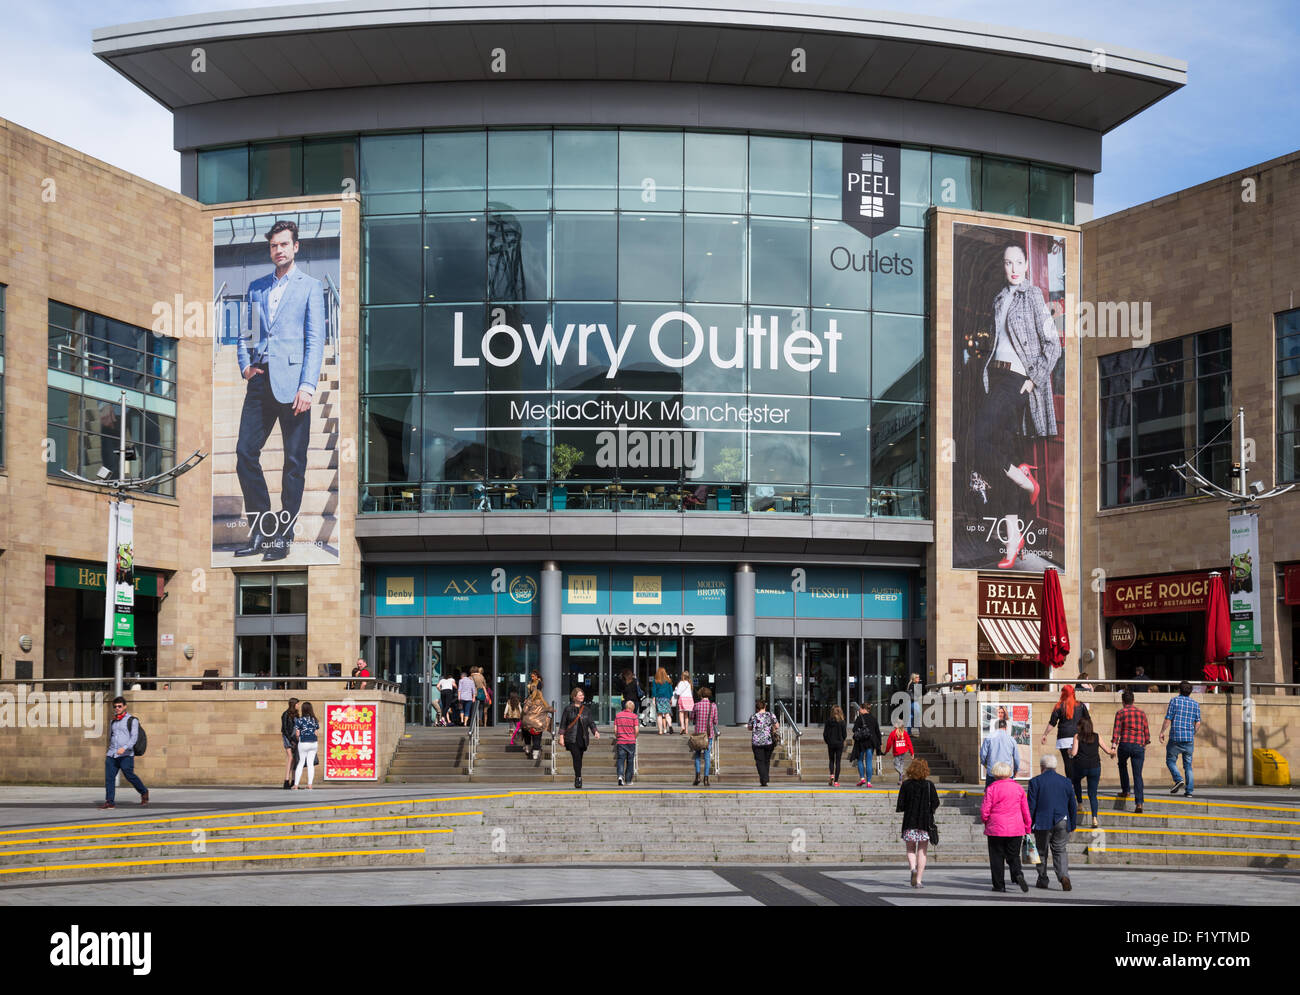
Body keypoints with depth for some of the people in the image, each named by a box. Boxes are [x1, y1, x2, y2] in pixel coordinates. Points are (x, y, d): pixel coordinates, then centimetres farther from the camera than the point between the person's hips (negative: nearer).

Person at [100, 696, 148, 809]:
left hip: (126, 755, -5)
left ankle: (144, 792, 20)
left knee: (130, 776, -4)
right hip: (112, 755, 5)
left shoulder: (132, 720, 2)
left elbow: (134, 737, -9)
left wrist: (124, 748, -23)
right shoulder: (113, 722, 20)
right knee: (109, 777, -7)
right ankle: (110, 802, -9)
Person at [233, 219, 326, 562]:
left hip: (291, 382, -4)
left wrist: (308, 385, -12)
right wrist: (245, 365, 3)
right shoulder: (256, 287, 17)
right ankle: (259, 531, 10)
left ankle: (283, 535, 8)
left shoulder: (310, 287, 4)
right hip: (260, 381, 4)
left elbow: (315, 340, -2)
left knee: (294, 460, 0)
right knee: (245, 452, 0)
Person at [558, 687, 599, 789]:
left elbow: (591, 722, 8)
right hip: (572, 739, -3)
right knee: (577, 757, -18)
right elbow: (563, 723, 3)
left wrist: (595, 731, -11)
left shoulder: (585, 709, 12)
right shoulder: (568, 708, 2)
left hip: (583, 738, 3)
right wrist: (561, 737, -2)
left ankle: (577, 780, 15)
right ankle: (578, 778, -19)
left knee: (579, 759, 6)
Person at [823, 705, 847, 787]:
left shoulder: (828, 721, -6)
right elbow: (845, 735, -4)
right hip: (839, 744, -1)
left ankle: (832, 775, -9)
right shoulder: (842, 722, -7)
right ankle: (836, 781, 1)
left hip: (830, 744, 1)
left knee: (831, 761, 16)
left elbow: (825, 734, -3)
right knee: (838, 762, 4)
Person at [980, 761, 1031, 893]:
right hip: (1016, 830, 3)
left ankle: (999, 885, 6)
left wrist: (985, 822, 15)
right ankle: (1018, 875, -15)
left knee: (997, 857, 6)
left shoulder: (991, 788, -6)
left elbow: (984, 811, -6)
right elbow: (1026, 811, 8)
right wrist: (1027, 828, 17)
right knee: (1013, 856, 11)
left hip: (996, 829, -3)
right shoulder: (1018, 788, 4)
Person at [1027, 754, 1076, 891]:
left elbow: (1031, 806, -7)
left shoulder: (1035, 782, -5)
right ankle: (1064, 876, -15)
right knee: (1061, 851, 6)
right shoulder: (1065, 782, 6)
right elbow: (1073, 806, 10)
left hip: (1043, 823, -2)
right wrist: (1072, 826, 18)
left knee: (1042, 852, 12)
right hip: (1062, 823, 2)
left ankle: (1043, 880, 19)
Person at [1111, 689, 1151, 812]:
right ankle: (1139, 803, -14)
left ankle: (1125, 791, 33)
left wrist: (1113, 746, -9)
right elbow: (1146, 731, 14)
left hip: (1125, 744, -1)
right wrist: (1145, 744, 27)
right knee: (1137, 775, -1)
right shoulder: (1141, 713, 12)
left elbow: (1116, 730, -6)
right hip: (1139, 746, 2)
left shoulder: (1120, 713, 3)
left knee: (1122, 765, 30)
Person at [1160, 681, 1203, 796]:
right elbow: (1198, 723, 7)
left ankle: (1178, 779, -11)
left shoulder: (1174, 701, -3)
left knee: (1170, 760, 11)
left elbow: (1168, 719, -7)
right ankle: (1189, 791, 4)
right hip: (1189, 739, 3)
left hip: (1175, 737, -3)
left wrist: (1162, 732, 4)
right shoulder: (1195, 704, 8)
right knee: (1188, 765, 9)